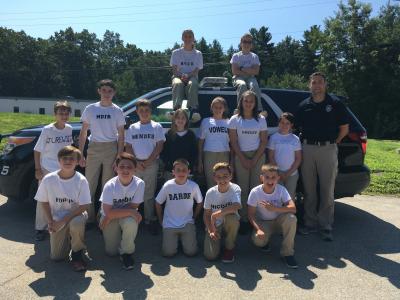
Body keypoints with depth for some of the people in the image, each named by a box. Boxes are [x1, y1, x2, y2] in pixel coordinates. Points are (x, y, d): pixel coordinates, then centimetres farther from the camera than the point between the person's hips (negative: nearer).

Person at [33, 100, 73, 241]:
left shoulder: (69, 129, 1)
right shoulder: (47, 130, -11)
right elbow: (37, 151, -6)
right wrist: (37, 169, -9)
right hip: (47, 170, -4)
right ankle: (40, 228, 14)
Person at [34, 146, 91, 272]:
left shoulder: (81, 180, -18)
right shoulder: (48, 179, -12)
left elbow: (84, 206, -17)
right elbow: (44, 202, 1)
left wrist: (63, 220, -21)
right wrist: (50, 221, -9)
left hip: (76, 215, -2)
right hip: (57, 220, 2)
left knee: (77, 222, -38)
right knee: (56, 257, -4)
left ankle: (77, 253, -9)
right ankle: (68, 237, 30)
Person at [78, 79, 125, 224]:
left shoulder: (117, 111, 3)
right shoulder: (90, 109, 4)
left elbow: (121, 136, 3)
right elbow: (83, 133, 6)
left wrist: (119, 157, -5)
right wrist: (80, 154, -1)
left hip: (111, 149, -1)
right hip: (94, 148, 1)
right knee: (90, 185, 1)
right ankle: (89, 217, 14)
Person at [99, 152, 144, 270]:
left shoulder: (139, 183, -21)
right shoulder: (110, 185, -22)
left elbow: (133, 206, -17)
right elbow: (108, 212, -25)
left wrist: (109, 217, -17)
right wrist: (131, 212, -29)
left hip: (128, 217, 0)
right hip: (110, 218, 0)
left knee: (131, 223, -35)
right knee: (111, 252, -4)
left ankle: (126, 253, -8)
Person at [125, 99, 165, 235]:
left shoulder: (156, 127, 4)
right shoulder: (132, 128, 10)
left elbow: (159, 146, -3)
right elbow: (128, 147, 7)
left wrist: (147, 162, -10)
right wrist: (136, 162, -8)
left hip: (151, 164, -2)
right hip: (135, 164, 2)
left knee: (149, 193, 3)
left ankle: (149, 220, 10)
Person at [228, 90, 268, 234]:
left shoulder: (261, 119, 5)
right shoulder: (235, 119, 3)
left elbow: (264, 141, 3)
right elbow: (233, 142, -1)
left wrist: (254, 160, -6)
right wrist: (243, 159, -7)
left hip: (258, 156, 1)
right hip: (240, 156, -1)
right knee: (243, 188, -1)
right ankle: (243, 219, 6)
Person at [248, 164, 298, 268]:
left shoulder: (281, 189, -17)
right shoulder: (255, 192, -19)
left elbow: (293, 208, -26)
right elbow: (251, 215, -15)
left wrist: (274, 208, -38)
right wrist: (258, 229, -30)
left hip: (279, 221, 1)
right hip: (263, 223, -1)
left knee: (291, 218, -31)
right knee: (258, 240, -30)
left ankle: (287, 253, -13)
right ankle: (265, 242, 12)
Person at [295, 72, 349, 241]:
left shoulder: (336, 104, 3)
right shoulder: (304, 106, 9)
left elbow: (344, 129, 6)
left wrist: (333, 143, 0)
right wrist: (306, 141, 4)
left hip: (328, 149, -2)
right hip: (307, 149, 2)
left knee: (327, 191, 2)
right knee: (309, 189, 7)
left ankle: (325, 226, 11)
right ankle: (310, 223, 18)